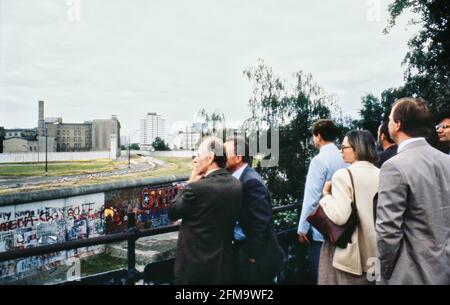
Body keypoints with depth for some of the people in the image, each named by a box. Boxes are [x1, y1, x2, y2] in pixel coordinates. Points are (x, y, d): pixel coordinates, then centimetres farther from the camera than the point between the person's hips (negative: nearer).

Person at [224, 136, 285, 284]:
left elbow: (262, 222, -24)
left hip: (258, 259, -8)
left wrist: (250, 255, -17)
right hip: (245, 247, 8)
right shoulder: (240, 177, 5)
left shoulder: (251, 181, -22)